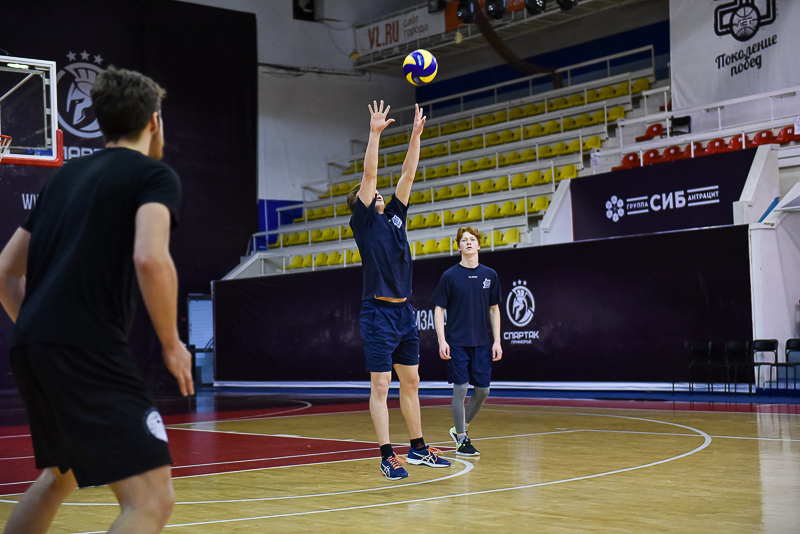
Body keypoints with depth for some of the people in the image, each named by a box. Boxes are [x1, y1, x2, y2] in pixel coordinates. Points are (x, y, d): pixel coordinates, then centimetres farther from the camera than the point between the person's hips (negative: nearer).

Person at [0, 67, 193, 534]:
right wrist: (172, 342, -6)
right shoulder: (155, 175, 0)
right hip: (87, 352, -9)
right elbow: (151, 259, -19)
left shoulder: (68, 175, 22)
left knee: (60, 475, 32)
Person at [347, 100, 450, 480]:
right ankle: (387, 456, -1)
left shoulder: (394, 216, 15)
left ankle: (418, 448, 21)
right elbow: (369, 175, -11)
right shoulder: (363, 221, -2)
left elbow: (408, 174, 13)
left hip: (405, 312, 7)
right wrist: (375, 134, -14)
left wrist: (416, 134, 9)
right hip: (379, 313, -7)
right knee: (381, 385, -4)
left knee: (411, 382, 12)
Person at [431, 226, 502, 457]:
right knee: (460, 388, -4)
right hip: (457, 342, -4)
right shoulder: (450, 276, -2)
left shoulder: (490, 275, 7)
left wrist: (497, 341, 4)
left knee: (483, 389, 3)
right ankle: (462, 440, 8)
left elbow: (494, 309, 11)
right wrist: (442, 341, -10)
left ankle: (460, 429, 23)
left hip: (482, 343, 4)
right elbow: (438, 309, -1)